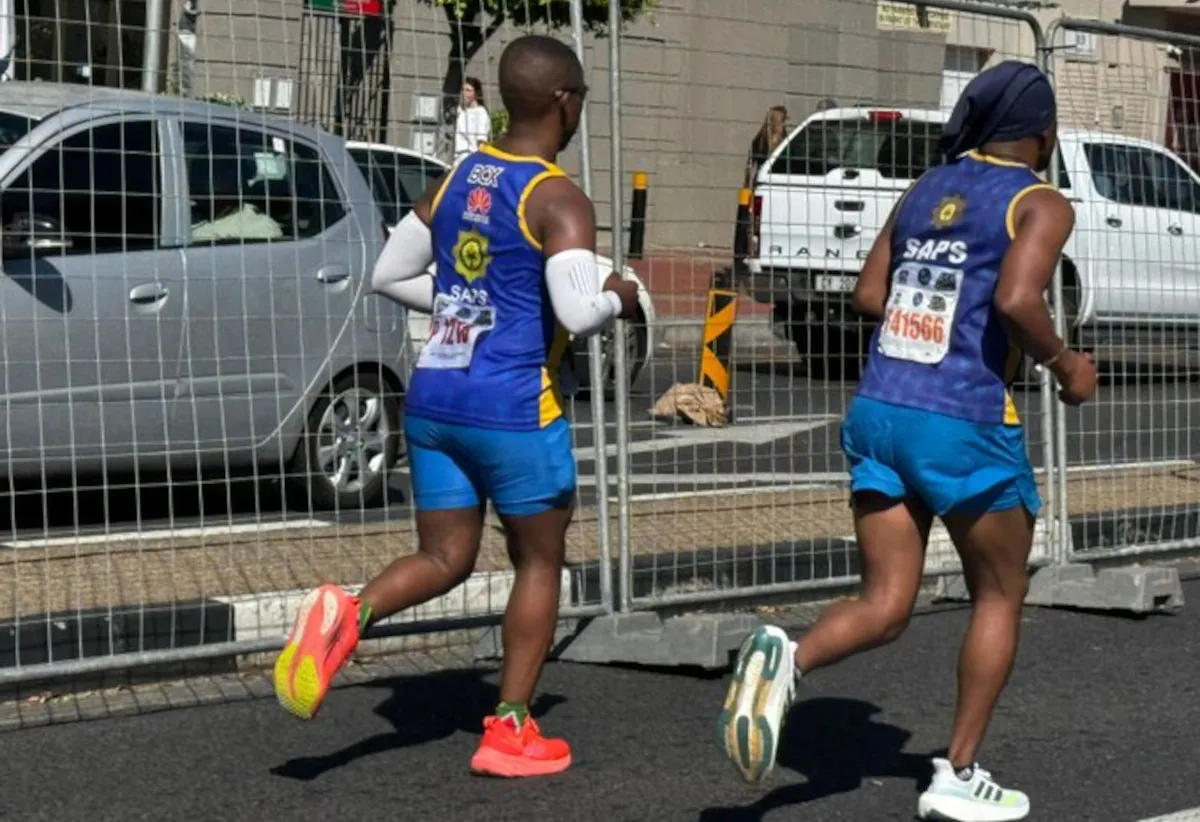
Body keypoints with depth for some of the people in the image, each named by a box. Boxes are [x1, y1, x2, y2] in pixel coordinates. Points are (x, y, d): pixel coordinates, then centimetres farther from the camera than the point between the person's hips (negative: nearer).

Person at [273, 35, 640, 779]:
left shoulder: (458, 179, 9)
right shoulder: (559, 201, -12)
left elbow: (389, 275, 14)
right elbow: (578, 314, -24)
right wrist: (618, 299, -3)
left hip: (433, 397, 6)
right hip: (513, 408, -6)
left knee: (445, 558, 15)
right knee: (540, 562, 12)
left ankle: (348, 613, -14)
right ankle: (510, 731, 15)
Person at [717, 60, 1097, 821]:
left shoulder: (927, 189, 14)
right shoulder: (1042, 204, -4)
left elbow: (870, 296, 16)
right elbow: (1016, 300, -21)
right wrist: (1065, 364, -5)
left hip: (878, 411, 6)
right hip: (964, 424, -5)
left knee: (885, 606, 9)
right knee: (1001, 597, 15)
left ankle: (788, 658, -21)